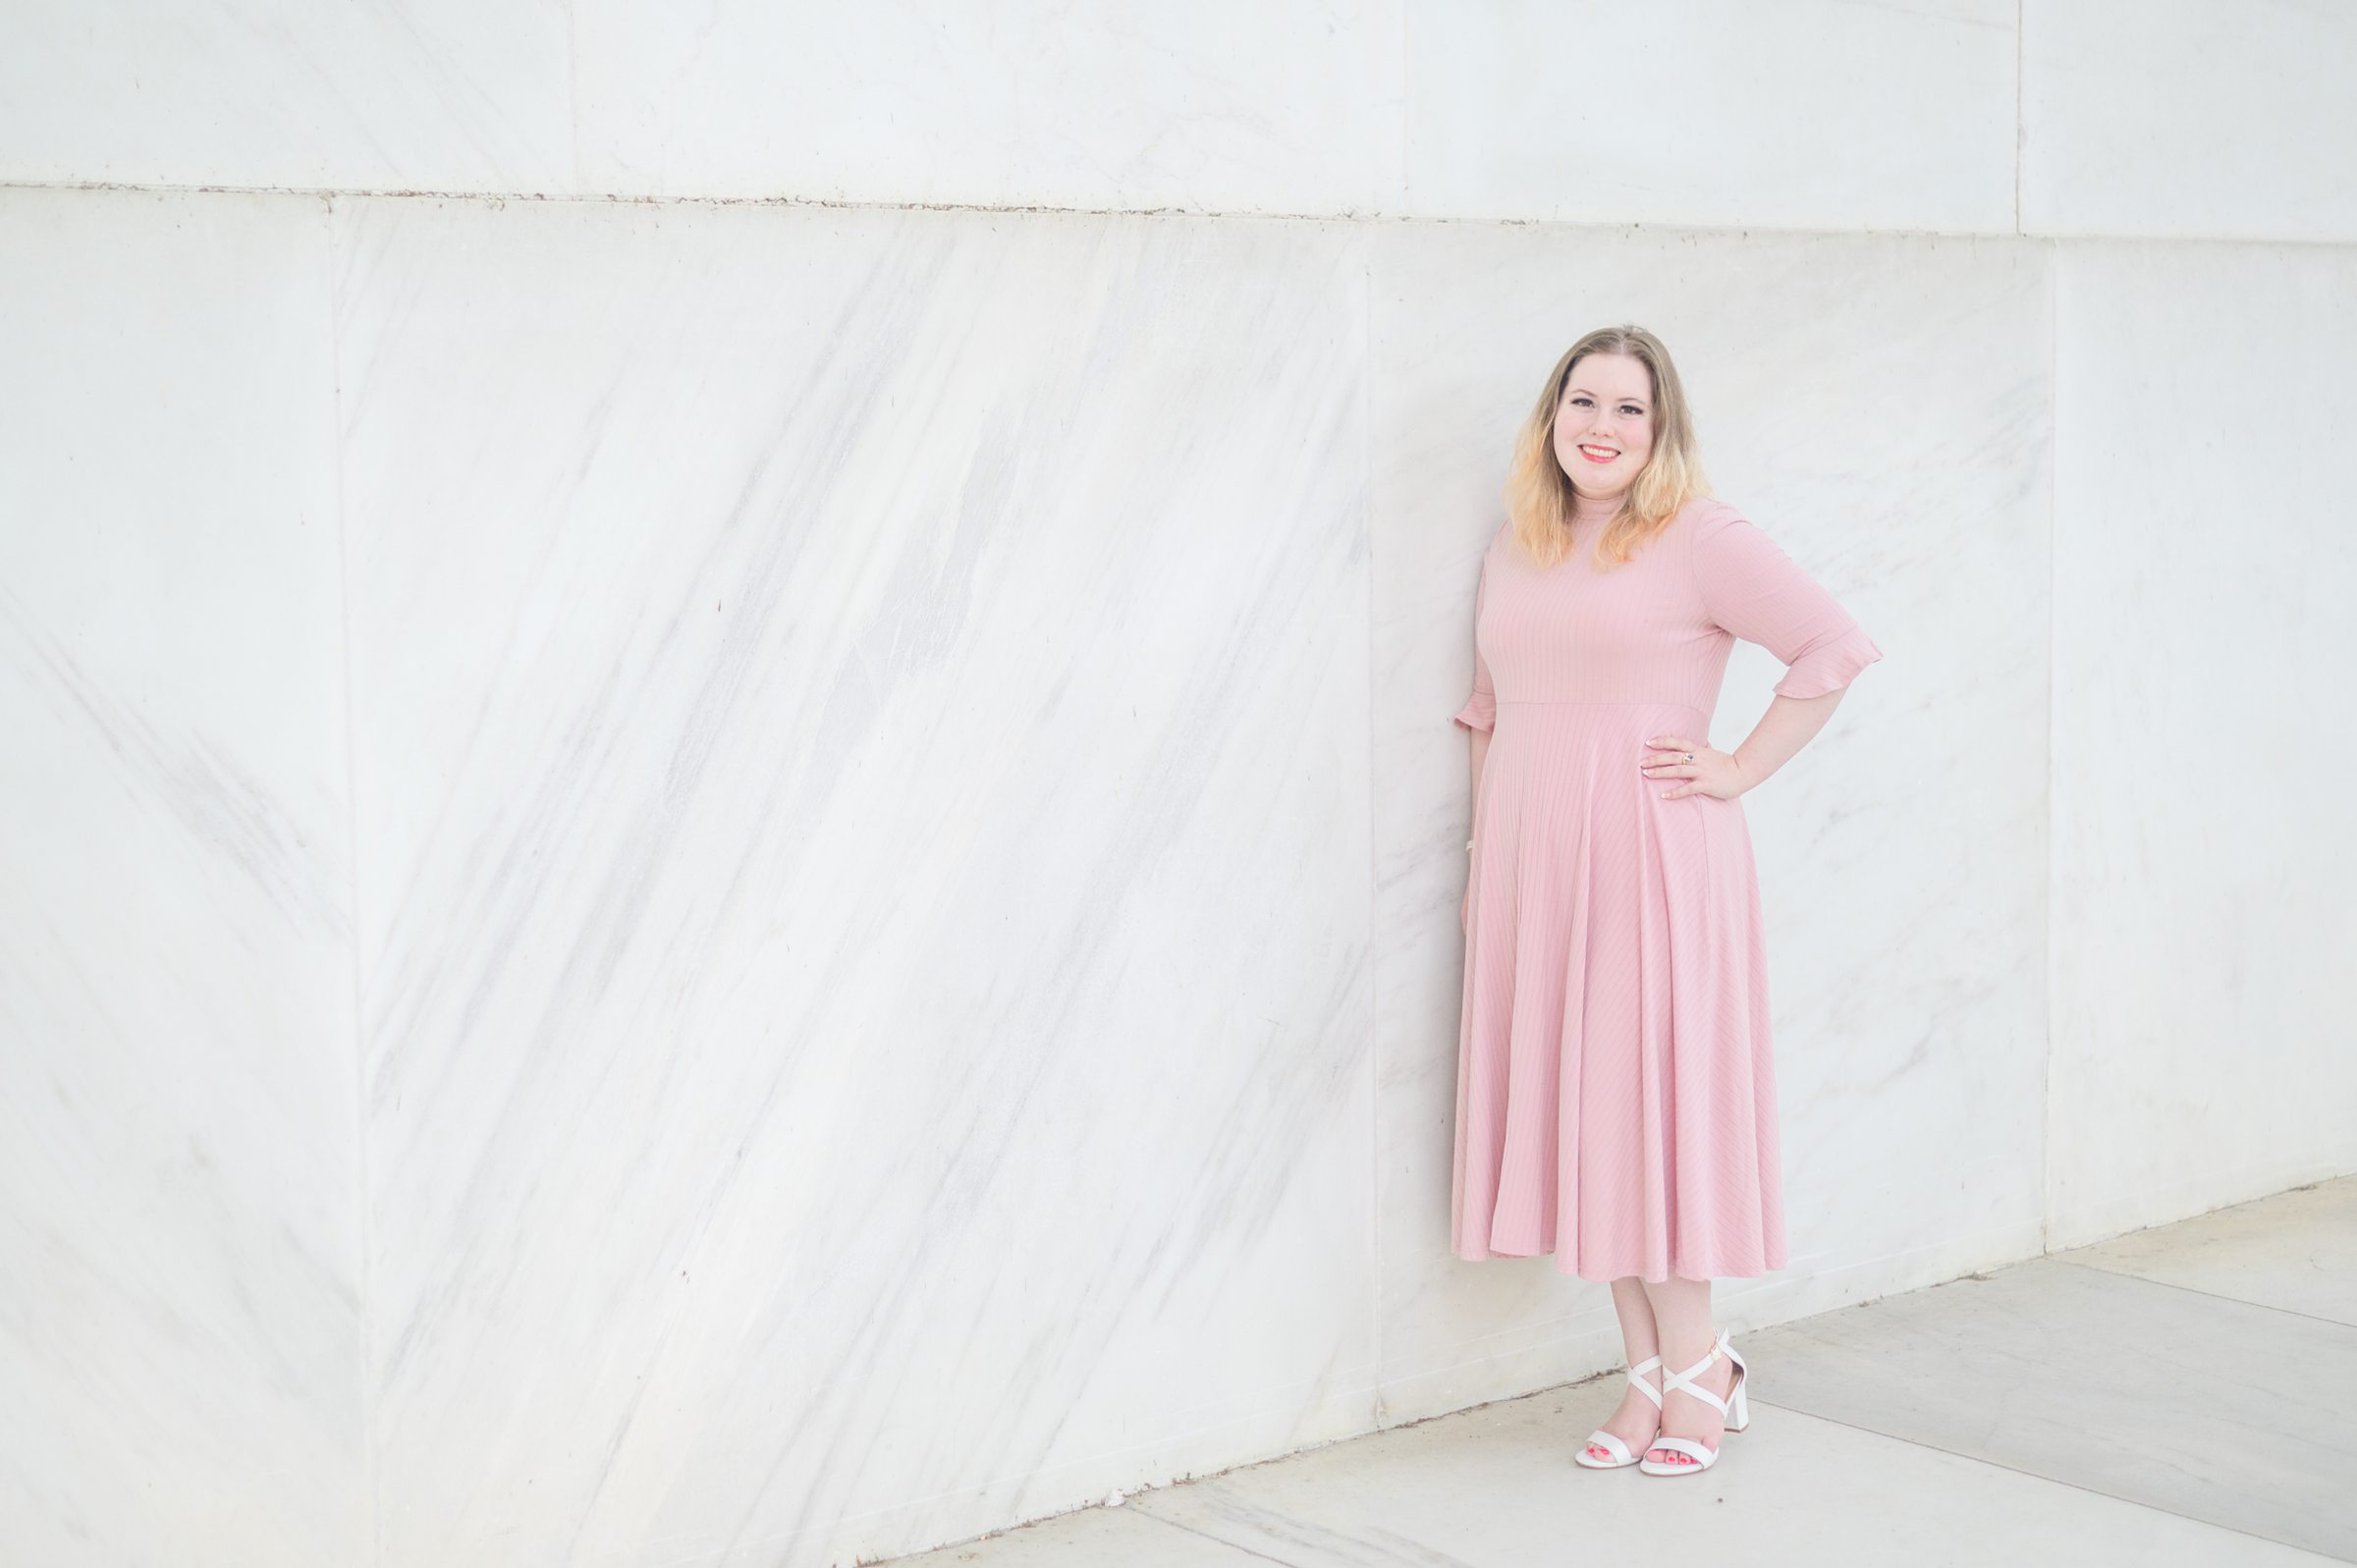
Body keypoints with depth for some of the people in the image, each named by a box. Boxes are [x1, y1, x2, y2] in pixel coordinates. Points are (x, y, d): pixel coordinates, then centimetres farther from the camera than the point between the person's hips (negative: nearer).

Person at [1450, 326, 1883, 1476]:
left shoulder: (1699, 539, -6)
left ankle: (1695, 1371, 9)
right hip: (1533, 865, 6)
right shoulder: (1513, 551, 14)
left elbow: (1835, 648, -9)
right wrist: (1484, 852, 15)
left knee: (1647, 1105, -5)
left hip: (1651, 860, -6)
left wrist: (1741, 769, -9)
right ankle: (1651, 1372, 16)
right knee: (1570, 1115, 6)